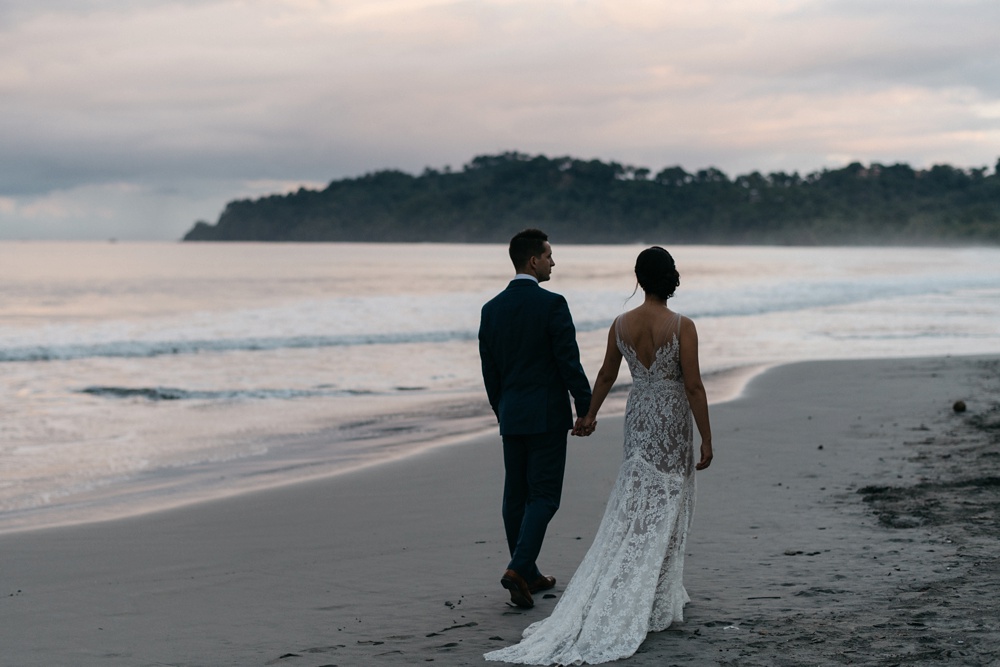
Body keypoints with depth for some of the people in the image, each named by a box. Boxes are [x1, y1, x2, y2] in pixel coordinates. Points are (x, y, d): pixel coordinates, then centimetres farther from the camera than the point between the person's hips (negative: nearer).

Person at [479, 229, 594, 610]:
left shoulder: (492, 309, 5)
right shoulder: (552, 304, -13)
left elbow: (489, 371, 10)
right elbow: (570, 363, -14)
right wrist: (585, 410, -6)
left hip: (511, 416, 6)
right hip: (548, 415, -6)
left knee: (516, 496, 11)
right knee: (543, 496, -2)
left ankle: (527, 576, 19)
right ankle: (519, 569, -17)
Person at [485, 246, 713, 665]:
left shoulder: (621, 325, -2)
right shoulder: (681, 327, -15)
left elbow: (606, 375, 11)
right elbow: (693, 387, -14)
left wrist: (591, 414, 27)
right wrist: (706, 439, -7)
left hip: (638, 418, 4)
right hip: (672, 423, -4)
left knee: (634, 508, 13)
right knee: (664, 509, 3)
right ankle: (655, 603, 4)